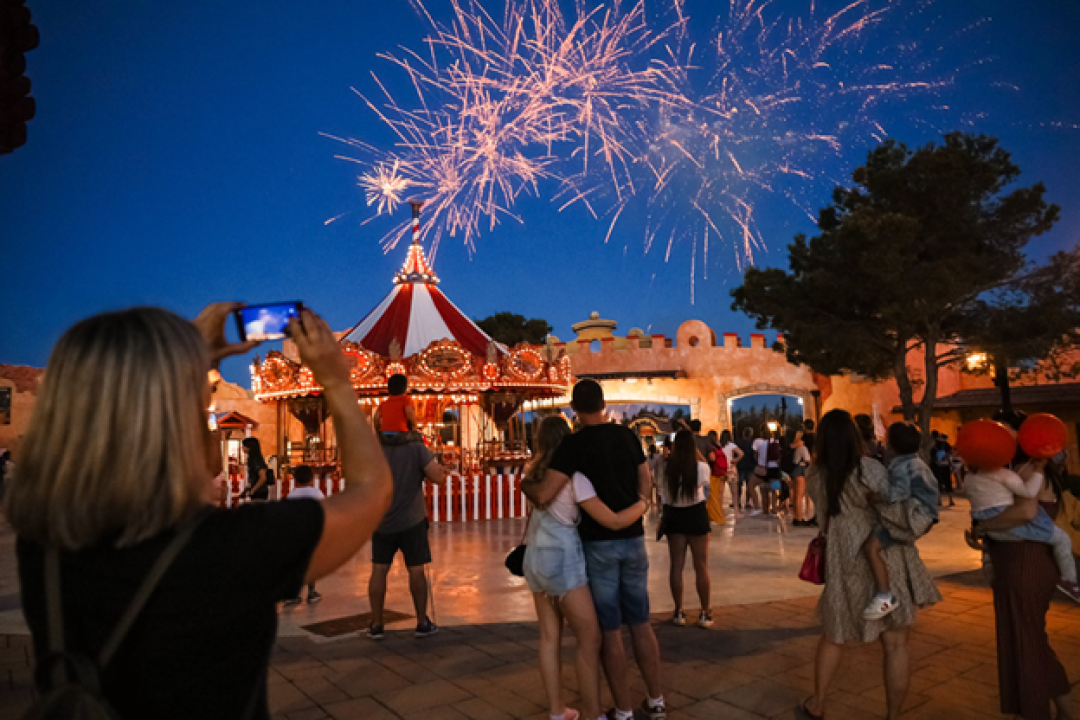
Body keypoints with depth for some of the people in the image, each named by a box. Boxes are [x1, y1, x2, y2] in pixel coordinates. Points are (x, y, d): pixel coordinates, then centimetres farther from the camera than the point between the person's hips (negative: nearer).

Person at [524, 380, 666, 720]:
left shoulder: (574, 444, -15)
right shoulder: (628, 436, 3)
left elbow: (544, 495, -21)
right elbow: (645, 485, 11)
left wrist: (525, 486, -1)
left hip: (598, 543, -5)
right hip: (633, 538, 5)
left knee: (609, 630, 6)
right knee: (640, 623, 17)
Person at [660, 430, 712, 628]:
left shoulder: (665, 467, -15)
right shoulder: (702, 467, -15)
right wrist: (697, 455, 12)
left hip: (674, 515, 1)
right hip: (696, 515, -1)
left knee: (677, 566, 11)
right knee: (701, 566, 10)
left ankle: (679, 612, 18)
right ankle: (705, 613, 17)